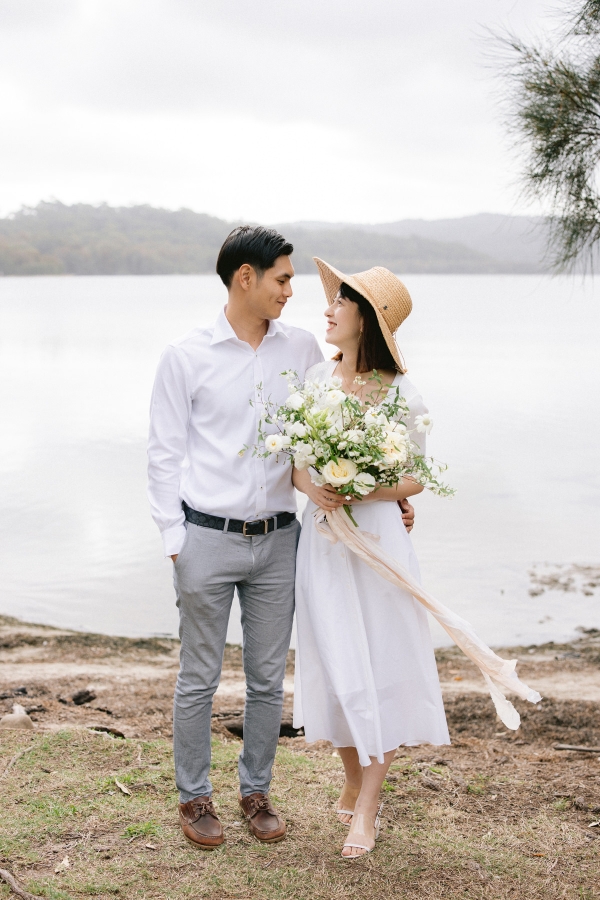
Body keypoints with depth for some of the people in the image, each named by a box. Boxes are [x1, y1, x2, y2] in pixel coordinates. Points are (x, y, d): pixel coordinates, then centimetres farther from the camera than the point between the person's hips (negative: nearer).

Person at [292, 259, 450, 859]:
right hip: (322, 537, 3)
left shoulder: (402, 394, -8)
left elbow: (415, 480, -3)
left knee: (381, 666, 1)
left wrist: (359, 490, -18)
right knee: (336, 666, 11)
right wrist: (309, 485, -13)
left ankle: (367, 807, 11)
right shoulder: (313, 380, 3)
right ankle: (353, 780, 32)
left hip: (378, 537, -3)